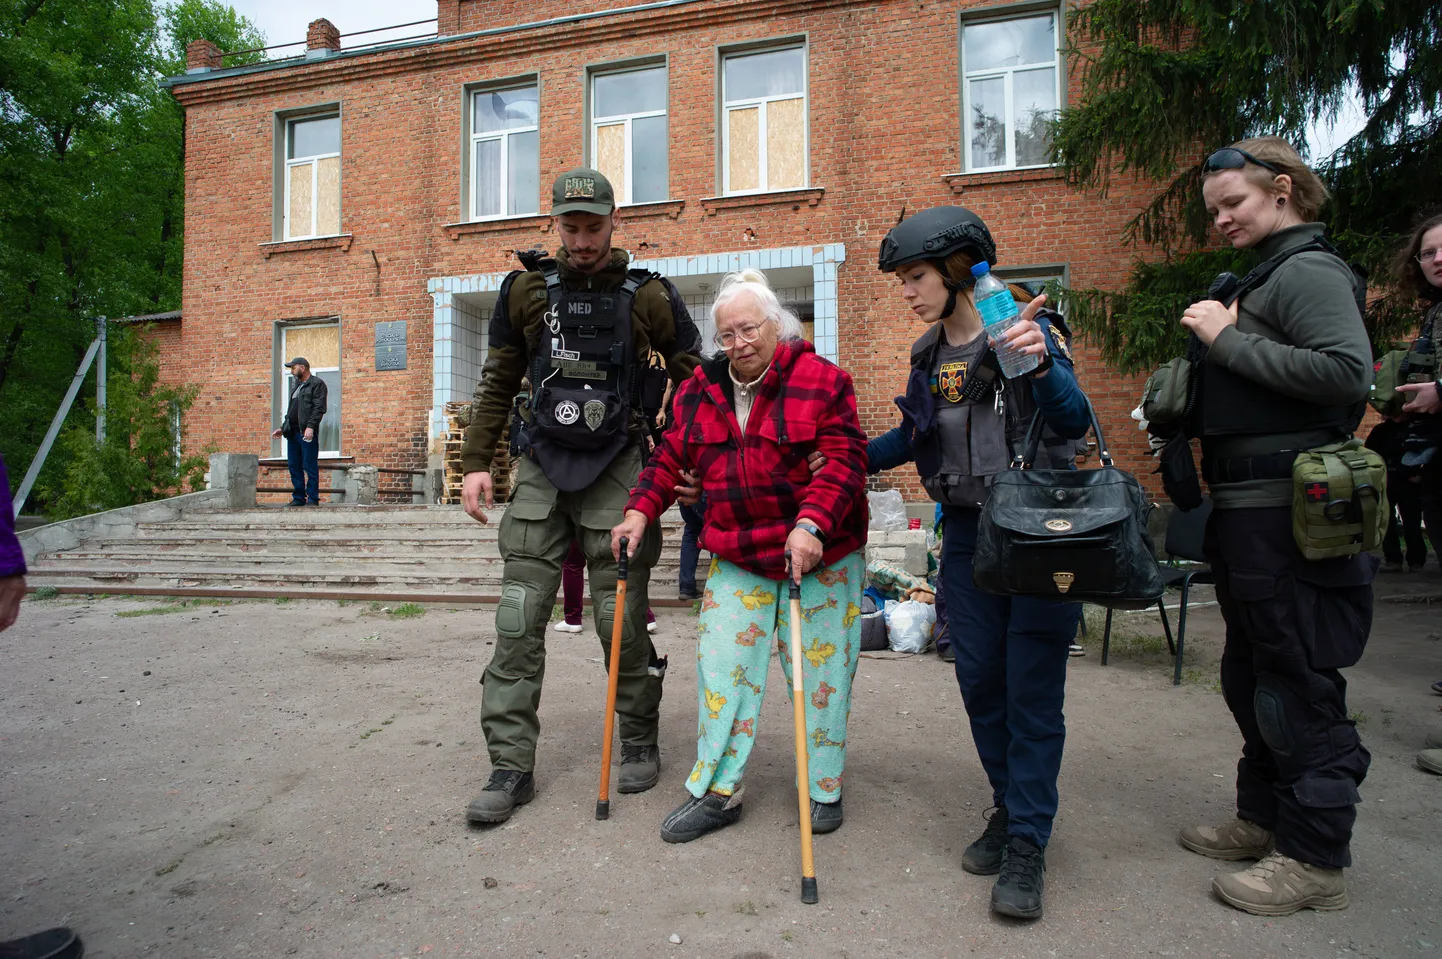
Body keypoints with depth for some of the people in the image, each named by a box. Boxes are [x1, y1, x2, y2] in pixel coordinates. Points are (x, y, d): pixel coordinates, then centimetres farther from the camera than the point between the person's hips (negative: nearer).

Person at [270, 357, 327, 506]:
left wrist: (310, 427, -23)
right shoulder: (296, 386, 26)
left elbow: (319, 408, -14)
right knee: (294, 467, 8)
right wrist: (283, 428, 22)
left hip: (307, 432, -9)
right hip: (292, 432, 9)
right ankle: (298, 498, 13)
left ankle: (312, 499, -4)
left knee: (310, 467, -7)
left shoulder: (317, 384, -2)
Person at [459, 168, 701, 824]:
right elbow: (497, 383, 12)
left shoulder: (649, 297, 0)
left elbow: (692, 381, 6)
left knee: (621, 619, 2)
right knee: (518, 620, -1)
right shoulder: (527, 290, 8)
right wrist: (475, 462, 5)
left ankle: (640, 744, 24)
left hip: (615, 470, -2)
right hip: (541, 469, 3)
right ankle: (511, 767, 10)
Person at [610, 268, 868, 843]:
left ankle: (824, 790, 26)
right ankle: (717, 792, 17)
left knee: (820, 670, 7)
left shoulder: (821, 380, -9)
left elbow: (844, 460, -16)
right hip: (736, 557, 4)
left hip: (820, 556, -3)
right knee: (724, 666, 4)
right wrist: (641, 510, -4)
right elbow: (672, 457, 10)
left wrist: (811, 523, -29)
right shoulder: (700, 391, 6)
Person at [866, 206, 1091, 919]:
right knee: (978, 677, 9)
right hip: (968, 531, 6)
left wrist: (1041, 362, -39)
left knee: (1032, 686, -2)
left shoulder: (1027, 330, -10)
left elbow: (1075, 420, -22)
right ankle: (1010, 808, 27)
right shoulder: (929, 354, 8)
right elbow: (915, 434, 20)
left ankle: (1027, 842, 10)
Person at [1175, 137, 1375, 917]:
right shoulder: (1262, 276, 17)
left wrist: (1230, 340, -19)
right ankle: (1266, 818, 34)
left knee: (1298, 684, 0)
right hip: (1250, 511, 10)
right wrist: (1218, 340, 7)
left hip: (1293, 517, -10)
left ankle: (1315, 858, 15)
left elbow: (1347, 373, -24)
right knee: (1251, 674, 18)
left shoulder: (1309, 271, -10)